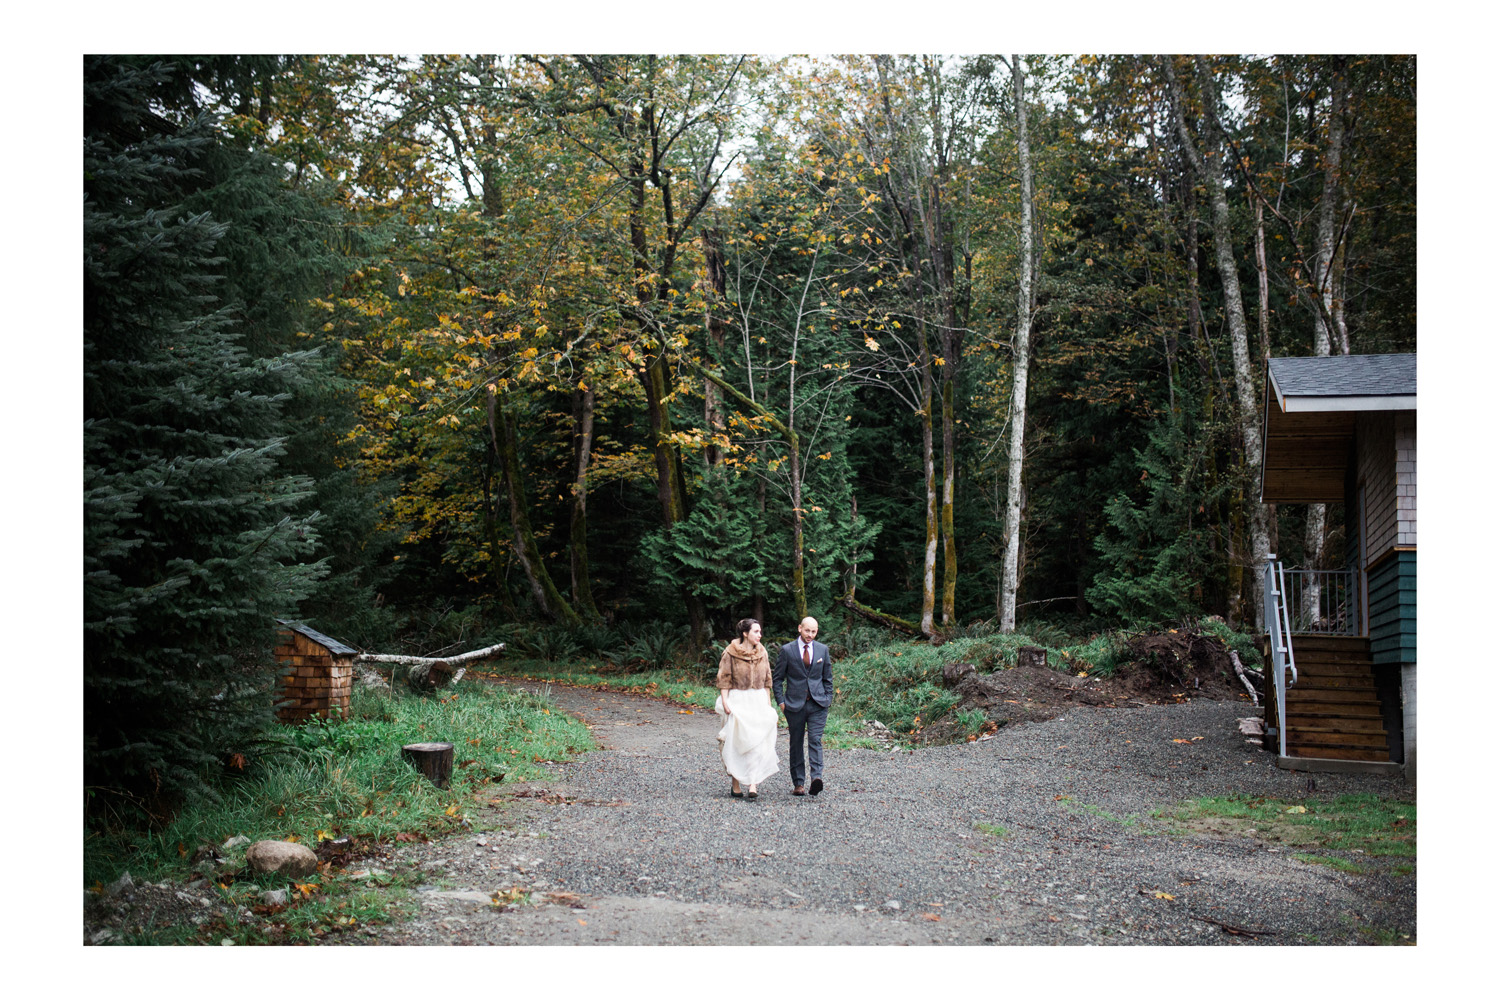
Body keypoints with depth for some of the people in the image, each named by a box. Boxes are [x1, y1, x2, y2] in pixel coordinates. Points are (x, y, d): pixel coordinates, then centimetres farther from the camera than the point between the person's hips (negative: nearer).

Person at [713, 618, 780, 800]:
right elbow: (724, 679, -5)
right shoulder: (731, 652, -4)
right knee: (736, 743, 0)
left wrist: (768, 703, 11)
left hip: (758, 700, 4)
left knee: (757, 742, -6)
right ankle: (735, 784, 11)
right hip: (737, 700, -4)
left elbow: (767, 680, 15)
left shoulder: (762, 652, 10)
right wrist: (724, 702, -13)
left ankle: (752, 785, -8)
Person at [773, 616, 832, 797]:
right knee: (796, 744, 5)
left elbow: (828, 678, 15)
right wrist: (781, 701, -3)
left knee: (815, 740, -13)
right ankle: (798, 783, 11)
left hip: (817, 704, 1)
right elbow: (777, 678, 4)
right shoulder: (787, 650, 0)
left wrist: (828, 699, 6)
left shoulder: (823, 650, 8)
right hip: (795, 705, -1)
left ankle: (817, 777, -24)